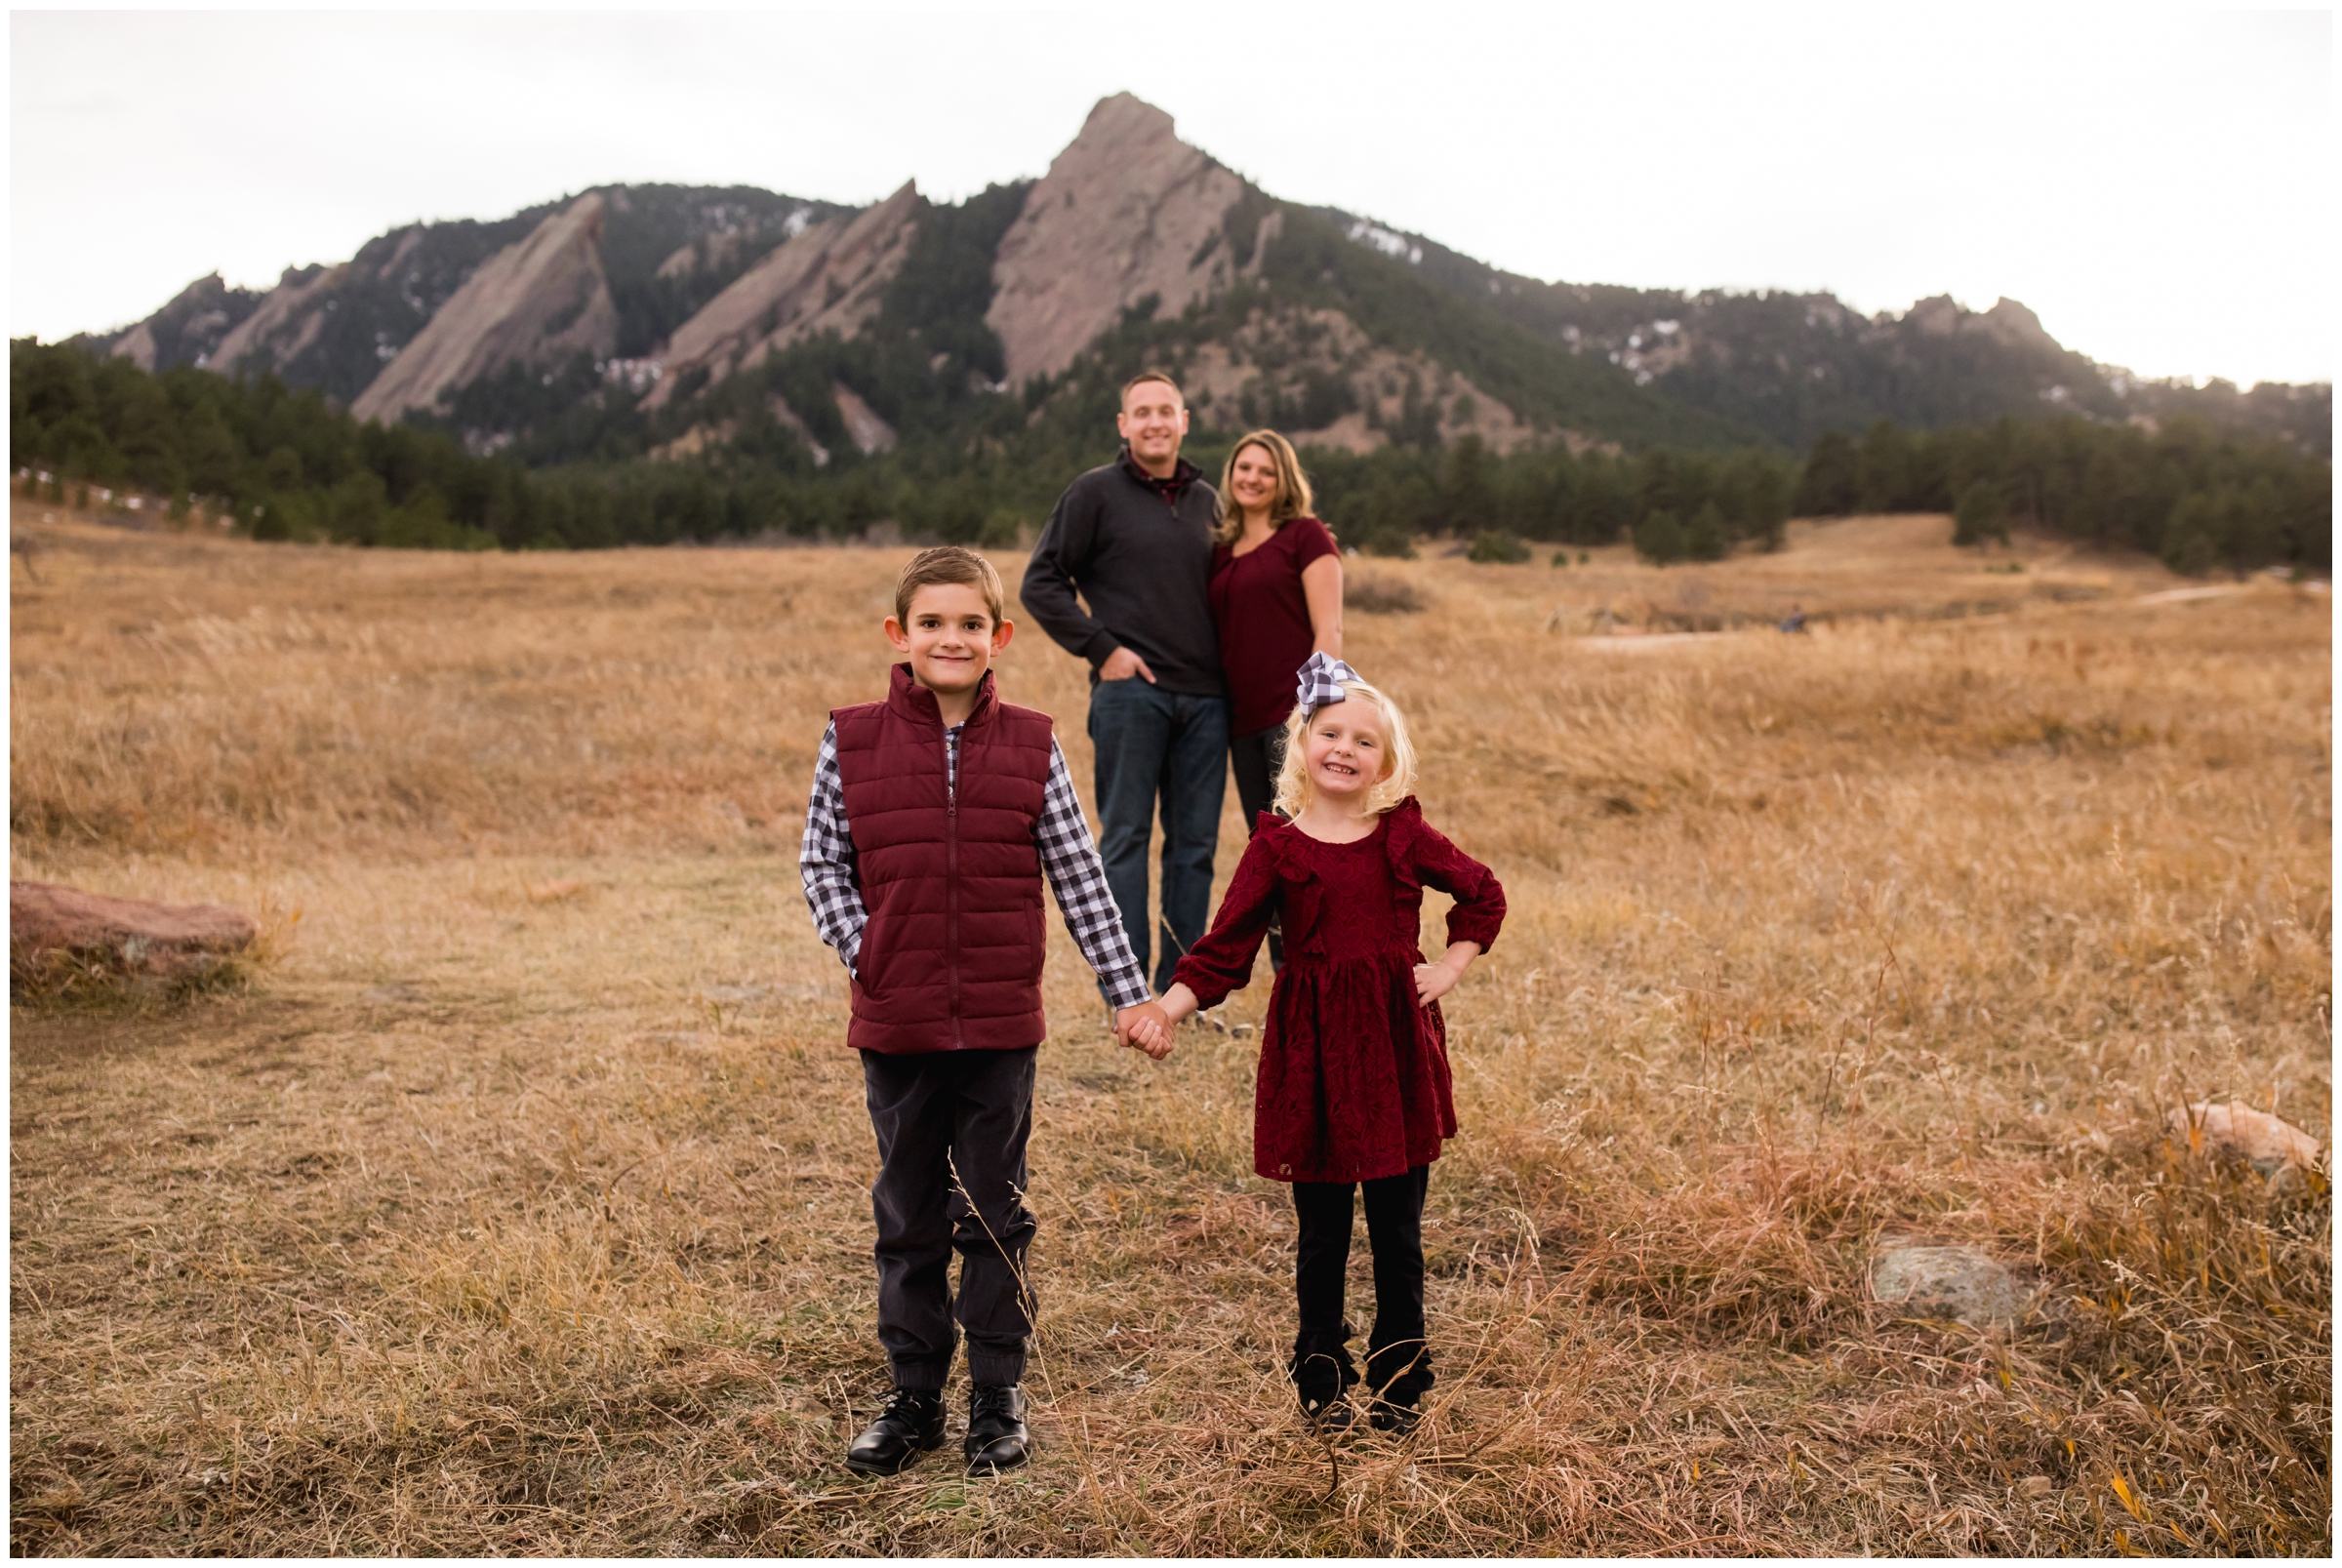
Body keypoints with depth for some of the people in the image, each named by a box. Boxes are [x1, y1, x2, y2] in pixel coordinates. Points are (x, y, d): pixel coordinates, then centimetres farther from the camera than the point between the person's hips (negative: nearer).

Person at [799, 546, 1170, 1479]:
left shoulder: (1030, 747, -2)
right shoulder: (852, 742, -2)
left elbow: (1079, 877, 0)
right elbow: (821, 861, 3)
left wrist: (1129, 993, -1)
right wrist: (864, 952, -10)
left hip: (1001, 1025, 0)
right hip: (895, 1025, 1)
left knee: (995, 1215, 11)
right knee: (908, 1218, 14)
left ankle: (998, 1394, 27)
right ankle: (914, 1395, 28)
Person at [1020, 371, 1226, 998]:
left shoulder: (1207, 500, 15)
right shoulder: (1096, 493, 0)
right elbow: (1041, 582, -3)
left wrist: (1227, 661, 10)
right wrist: (1101, 648, -9)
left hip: (1205, 697, 5)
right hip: (1130, 692, -5)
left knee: (1195, 845, 7)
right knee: (1126, 837, -1)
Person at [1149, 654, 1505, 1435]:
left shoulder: (1404, 835, 2)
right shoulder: (1277, 847, -3)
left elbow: (1483, 895, 16)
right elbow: (1223, 948, -7)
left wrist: (1451, 967, 5)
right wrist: (1163, 1009, -20)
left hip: (1397, 1046, 1)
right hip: (1313, 1051, -1)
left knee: (1397, 1232, 10)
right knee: (1322, 1234, 8)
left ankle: (1398, 1383, 26)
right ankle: (1322, 1382, 26)